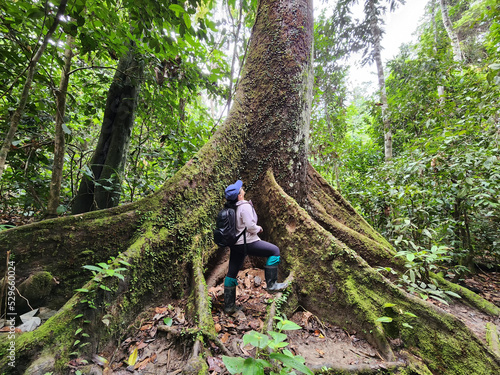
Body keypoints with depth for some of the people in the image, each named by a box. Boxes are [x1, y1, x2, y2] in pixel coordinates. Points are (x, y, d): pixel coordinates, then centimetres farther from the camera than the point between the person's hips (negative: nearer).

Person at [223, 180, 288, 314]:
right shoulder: (245, 206, -17)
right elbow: (250, 226, -22)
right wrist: (259, 229, -2)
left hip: (235, 244, 9)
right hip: (247, 242, -8)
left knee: (232, 273, 15)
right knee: (274, 250, 3)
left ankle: (229, 306, 27)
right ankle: (271, 284, 6)